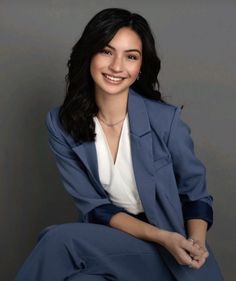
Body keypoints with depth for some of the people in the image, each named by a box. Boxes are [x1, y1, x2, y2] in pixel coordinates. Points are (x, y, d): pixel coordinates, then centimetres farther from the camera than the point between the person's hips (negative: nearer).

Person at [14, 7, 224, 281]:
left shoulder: (166, 119, -13)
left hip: (174, 241, -2)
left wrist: (195, 244, -22)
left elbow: (195, 194, -1)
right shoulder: (62, 124, -6)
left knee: (61, 240, -28)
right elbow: (95, 207, -7)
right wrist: (162, 237, -21)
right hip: (106, 236, 2)